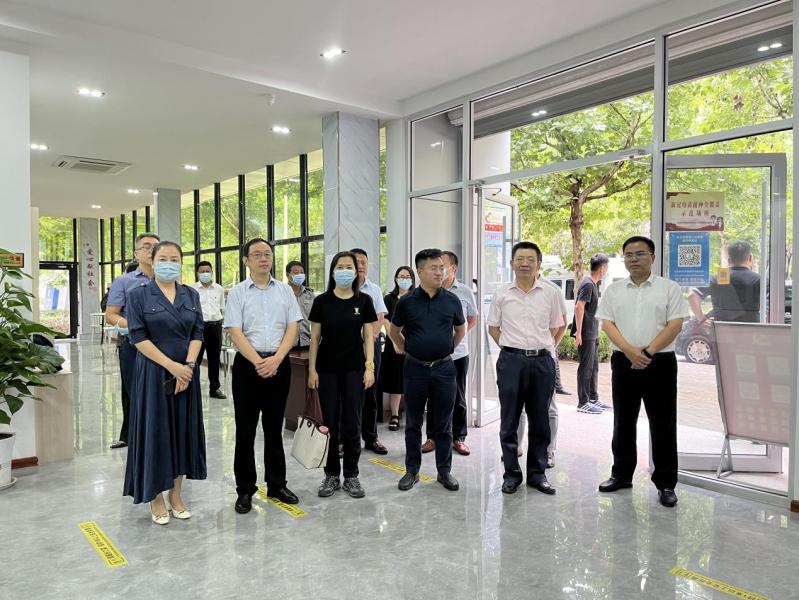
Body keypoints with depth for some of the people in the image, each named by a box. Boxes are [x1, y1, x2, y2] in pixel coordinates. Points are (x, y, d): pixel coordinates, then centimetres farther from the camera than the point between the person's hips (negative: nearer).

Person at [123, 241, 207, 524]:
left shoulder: (191, 295, 7)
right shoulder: (138, 295, -3)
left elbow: (198, 333, 3)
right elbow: (138, 337, -10)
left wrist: (188, 366, -12)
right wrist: (172, 366, -16)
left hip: (186, 372, 3)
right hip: (153, 373, -3)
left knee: (183, 430, 8)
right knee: (155, 431, 3)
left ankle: (176, 495, 21)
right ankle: (156, 497, 18)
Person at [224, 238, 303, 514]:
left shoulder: (285, 290, 6)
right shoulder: (237, 292, 0)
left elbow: (292, 328, 0)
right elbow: (235, 333, -7)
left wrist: (275, 360, -12)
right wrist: (259, 363, -16)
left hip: (279, 363, 2)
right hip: (248, 364, -2)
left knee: (274, 428, 12)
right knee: (245, 429, 5)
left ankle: (276, 485, 25)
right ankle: (245, 490, 18)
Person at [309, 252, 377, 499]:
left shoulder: (364, 300, 1)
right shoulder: (322, 301, -1)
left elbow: (368, 336, 2)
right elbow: (315, 337, 2)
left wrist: (370, 367, -5)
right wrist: (312, 369, -2)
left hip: (354, 369, 0)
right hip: (327, 369, 0)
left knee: (352, 423, 3)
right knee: (330, 422, 5)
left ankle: (351, 476, 17)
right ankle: (331, 475, 19)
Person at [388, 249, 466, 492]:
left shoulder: (451, 300, 0)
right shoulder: (407, 302, -3)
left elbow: (460, 329, 17)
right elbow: (394, 331, 12)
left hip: (444, 368, 1)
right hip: (415, 369, 0)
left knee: (443, 424, 9)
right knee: (413, 423, 10)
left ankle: (444, 470, 22)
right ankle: (412, 470, 22)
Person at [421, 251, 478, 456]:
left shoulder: (465, 292, 0)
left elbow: (472, 319, 15)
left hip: (458, 353, 0)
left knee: (458, 398, 10)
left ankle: (458, 438, 23)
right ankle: (432, 437, 22)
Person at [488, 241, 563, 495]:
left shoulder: (550, 293, 3)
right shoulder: (502, 294, 2)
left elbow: (555, 326, 13)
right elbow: (493, 327, 11)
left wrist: (541, 345, 7)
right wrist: (510, 347, 4)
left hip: (542, 361, 1)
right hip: (511, 361, -1)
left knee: (540, 421, 10)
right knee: (509, 421, 5)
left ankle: (537, 473, 24)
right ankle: (511, 473, 18)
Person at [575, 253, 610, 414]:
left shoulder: (592, 283, 15)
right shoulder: (588, 284, -16)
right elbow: (579, 307, -22)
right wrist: (579, 332, -24)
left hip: (593, 333, 10)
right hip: (586, 334, -10)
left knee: (593, 367, 16)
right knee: (585, 368, -4)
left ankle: (593, 399, 26)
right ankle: (583, 403, 3)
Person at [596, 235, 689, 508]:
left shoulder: (669, 288, 2)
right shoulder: (614, 290, 8)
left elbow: (675, 324, -6)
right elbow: (607, 324, 0)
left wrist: (649, 351, -16)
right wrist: (630, 350, -15)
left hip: (659, 363, -2)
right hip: (624, 361, 3)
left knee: (663, 425, 3)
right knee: (623, 422, 12)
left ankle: (666, 483, 15)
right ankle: (621, 474, 25)